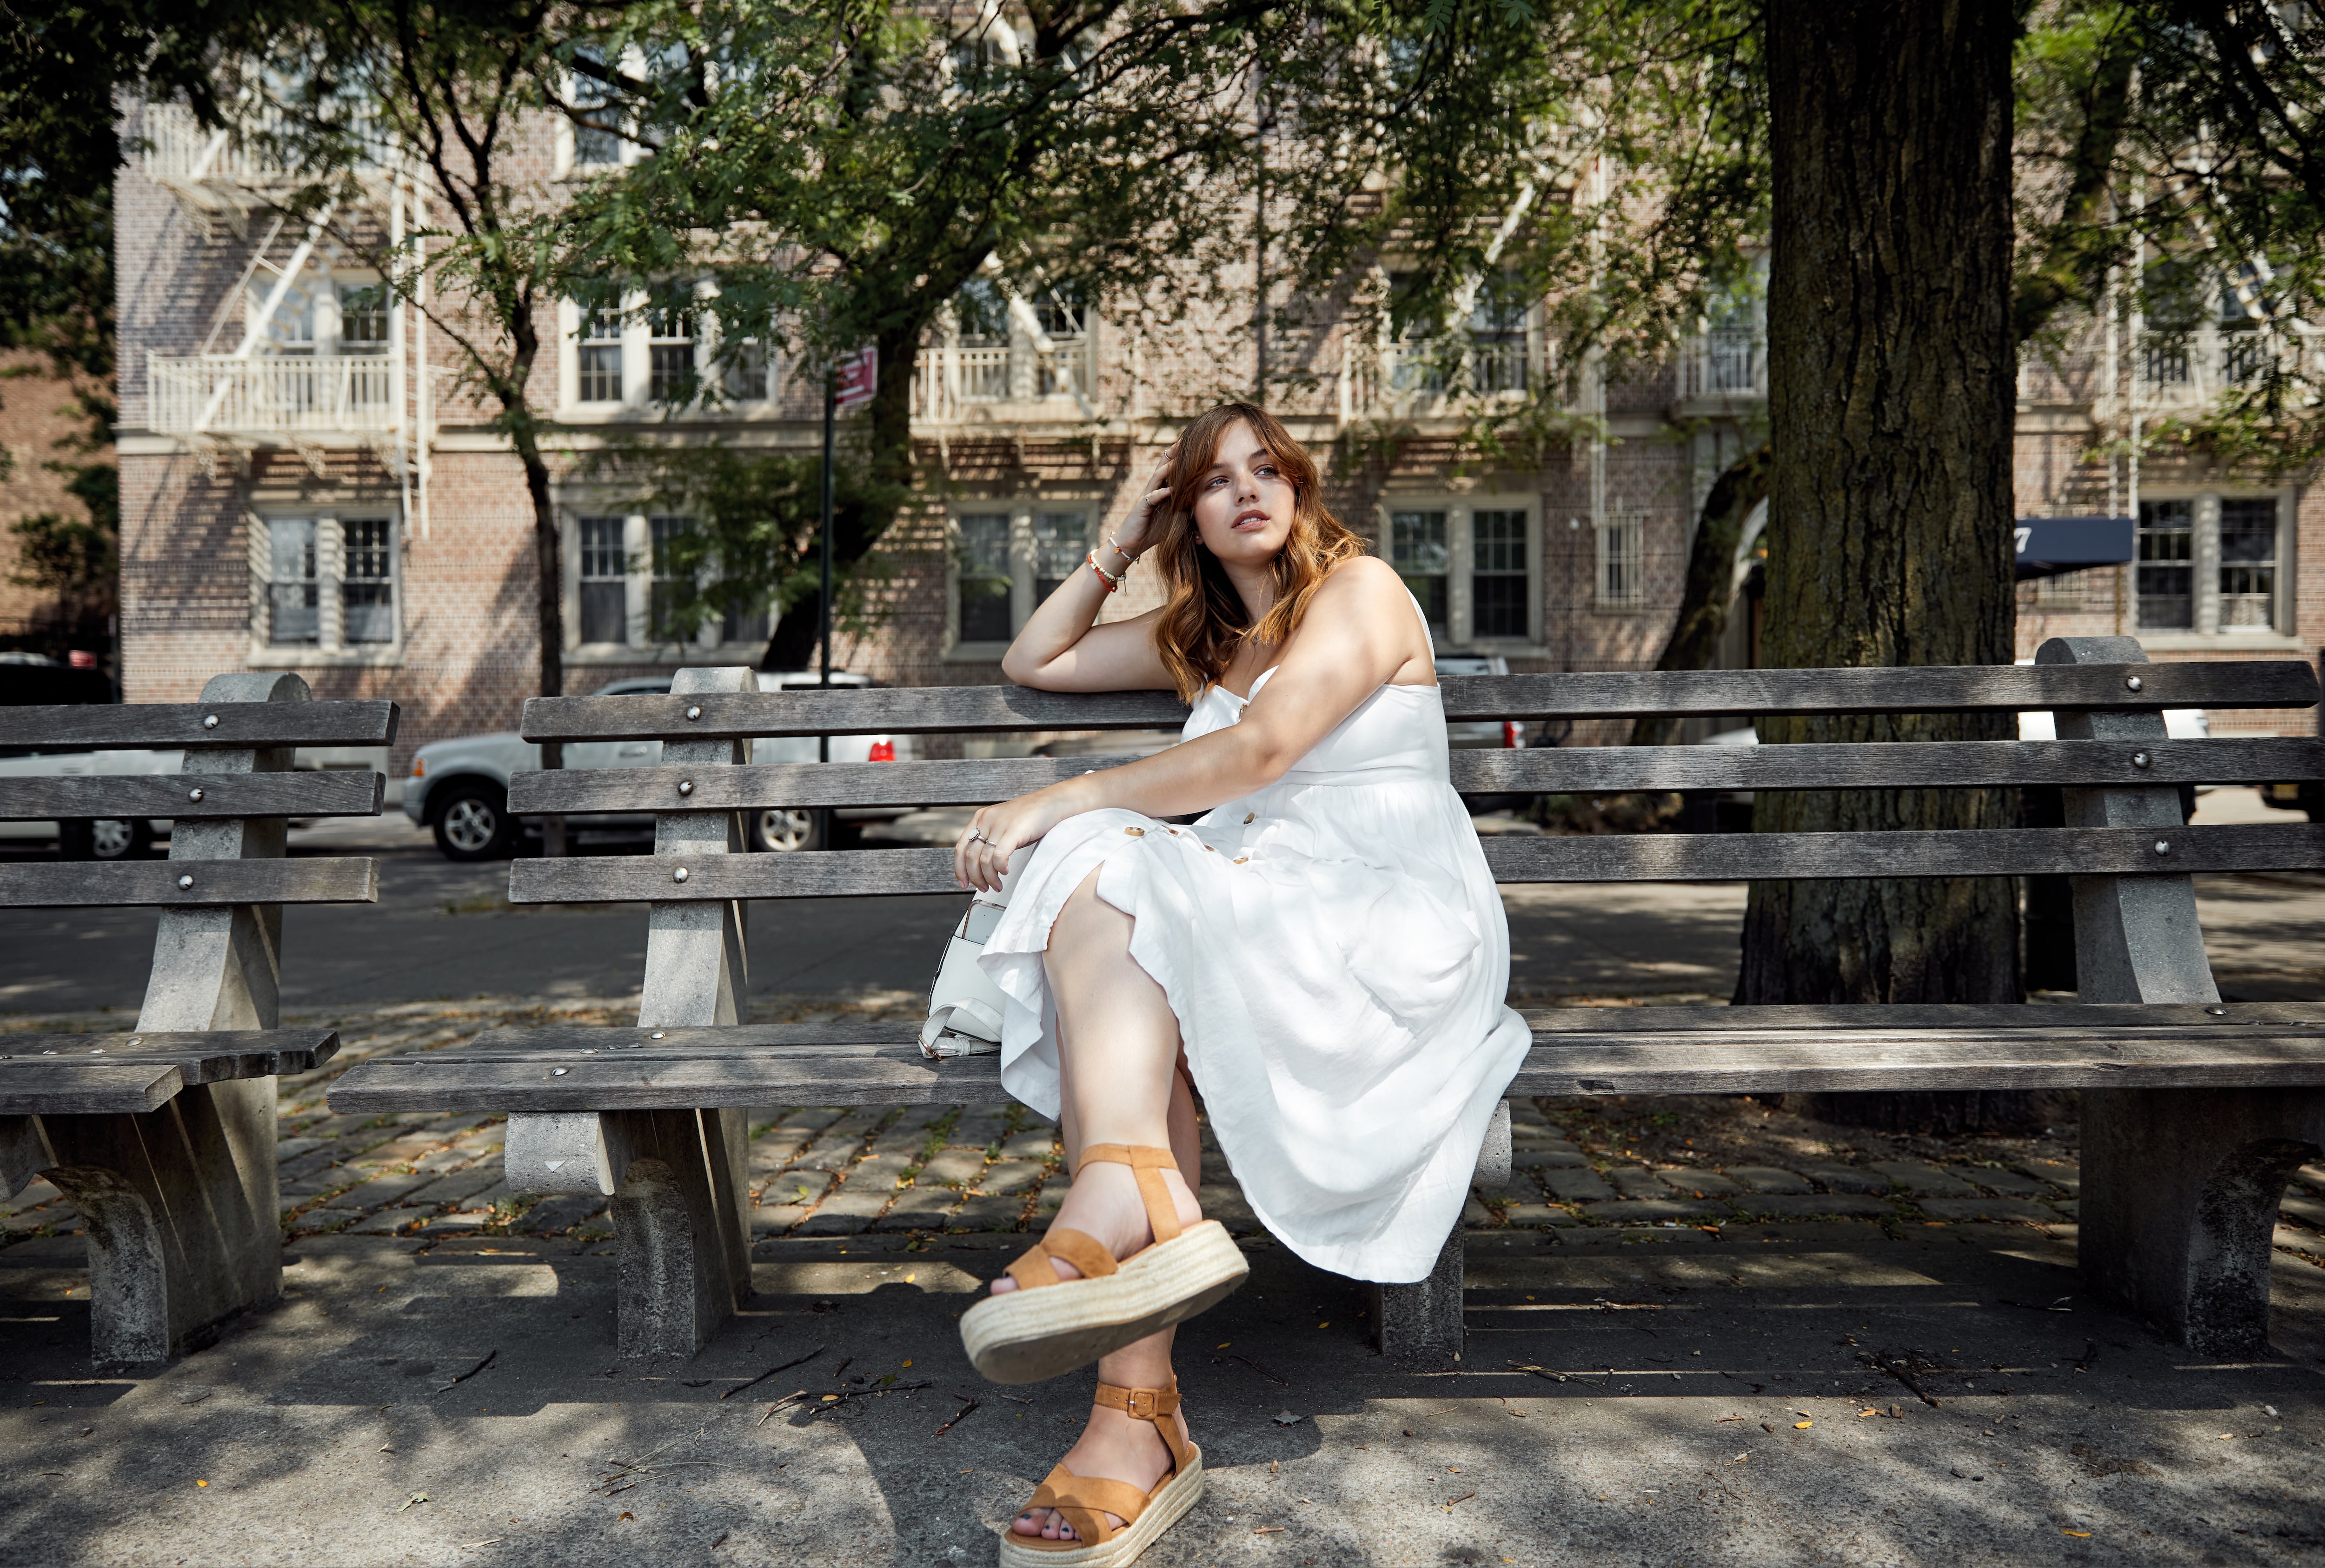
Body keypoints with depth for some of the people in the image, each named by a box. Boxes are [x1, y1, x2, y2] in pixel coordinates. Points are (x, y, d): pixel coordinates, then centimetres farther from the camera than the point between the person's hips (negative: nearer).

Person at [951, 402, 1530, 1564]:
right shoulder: (1196, 638, 24)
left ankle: (1110, 1213, -43)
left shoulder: (1359, 588, 2)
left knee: (1103, 872, -28)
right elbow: (1032, 664, 33)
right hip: (1257, 902, 6)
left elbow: (1261, 750, -15)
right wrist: (1115, 551, 22)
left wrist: (1057, 804, -16)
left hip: (1392, 919, -5)